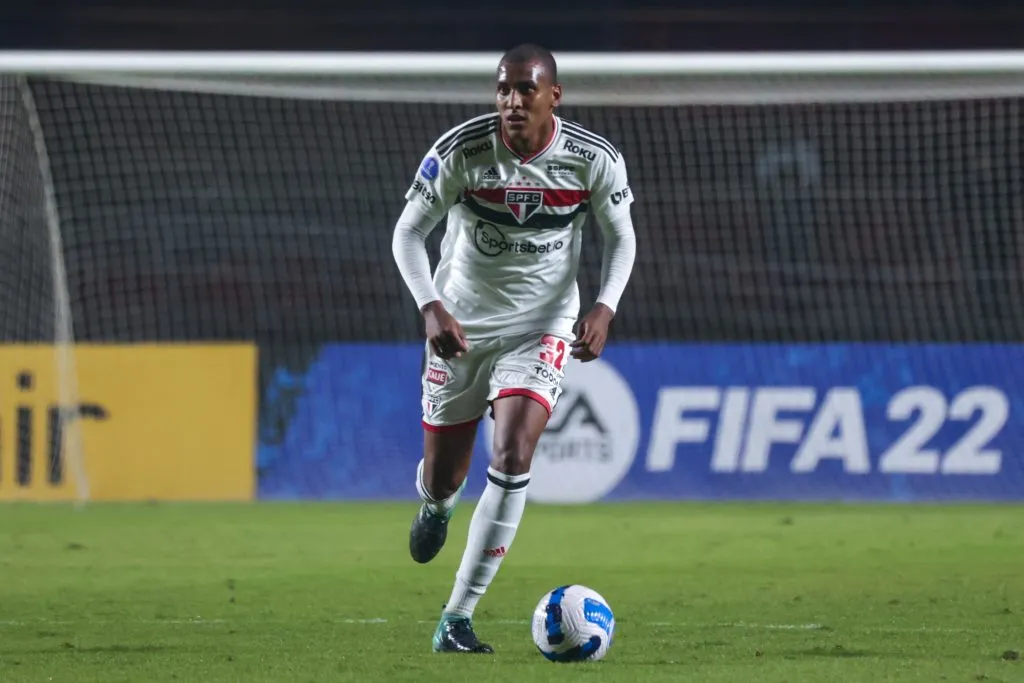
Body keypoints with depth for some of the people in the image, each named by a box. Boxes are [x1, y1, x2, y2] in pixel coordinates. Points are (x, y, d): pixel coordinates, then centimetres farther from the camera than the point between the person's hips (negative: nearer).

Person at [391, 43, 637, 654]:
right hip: (461, 324, 1)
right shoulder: (460, 150, -17)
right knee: (443, 480, 7)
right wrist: (432, 307, -23)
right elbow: (408, 232, -8)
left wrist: (605, 307, -14)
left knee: (513, 458, -21)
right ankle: (437, 506, 51)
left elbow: (621, 236, 3)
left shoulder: (595, 159, -13)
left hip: (543, 326, -1)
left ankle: (457, 619, -13)